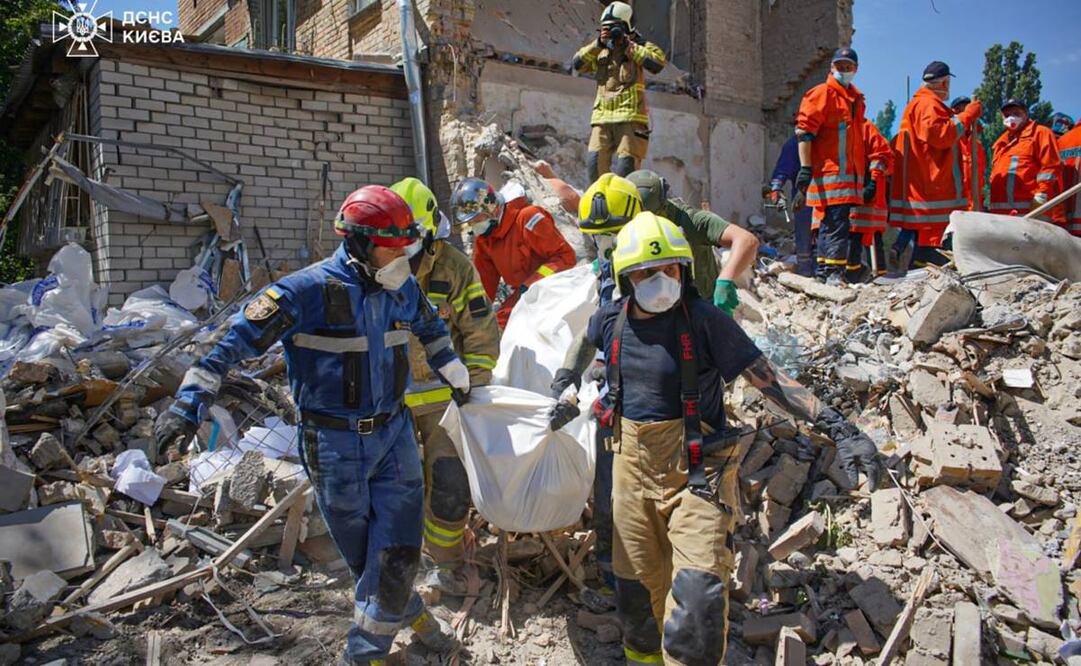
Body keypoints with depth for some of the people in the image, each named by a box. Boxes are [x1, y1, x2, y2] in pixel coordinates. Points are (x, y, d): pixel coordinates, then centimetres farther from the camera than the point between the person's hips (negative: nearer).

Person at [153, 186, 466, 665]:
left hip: (393, 432, 4)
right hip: (335, 445, -4)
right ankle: (410, 613, 39)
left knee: (397, 551, 1)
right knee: (360, 554, 11)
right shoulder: (308, 291, -18)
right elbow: (237, 341, -19)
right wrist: (190, 402, -24)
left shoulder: (402, 288, 1)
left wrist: (455, 375, 29)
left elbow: (430, 328, 23)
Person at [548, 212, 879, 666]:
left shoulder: (704, 320, -14)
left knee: (697, 592, -17)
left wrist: (837, 428, -20)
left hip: (696, 472, -4)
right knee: (636, 582, 18)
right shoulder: (610, 320, -1)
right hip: (632, 465, 5)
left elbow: (767, 379, -13)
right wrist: (570, 398, 24)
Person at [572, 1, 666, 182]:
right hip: (602, 116, 4)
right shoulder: (601, 52, 19)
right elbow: (578, 64, 7)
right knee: (595, 161, -6)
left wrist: (629, 46, -8)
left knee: (625, 165, -11)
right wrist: (597, 44, -2)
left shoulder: (641, 46, 8)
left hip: (630, 115, -4)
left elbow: (658, 63, -11)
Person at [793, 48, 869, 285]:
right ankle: (834, 272, -13)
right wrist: (805, 169, -19)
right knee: (837, 222, -14)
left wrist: (866, 174, 24)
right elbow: (804, 133, -11)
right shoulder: (822, 94, -4)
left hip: (849, 174, 8)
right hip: (829, 172, -8)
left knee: (831, 223, 11)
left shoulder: (856, 98, 21)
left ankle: (823, 271, 17)